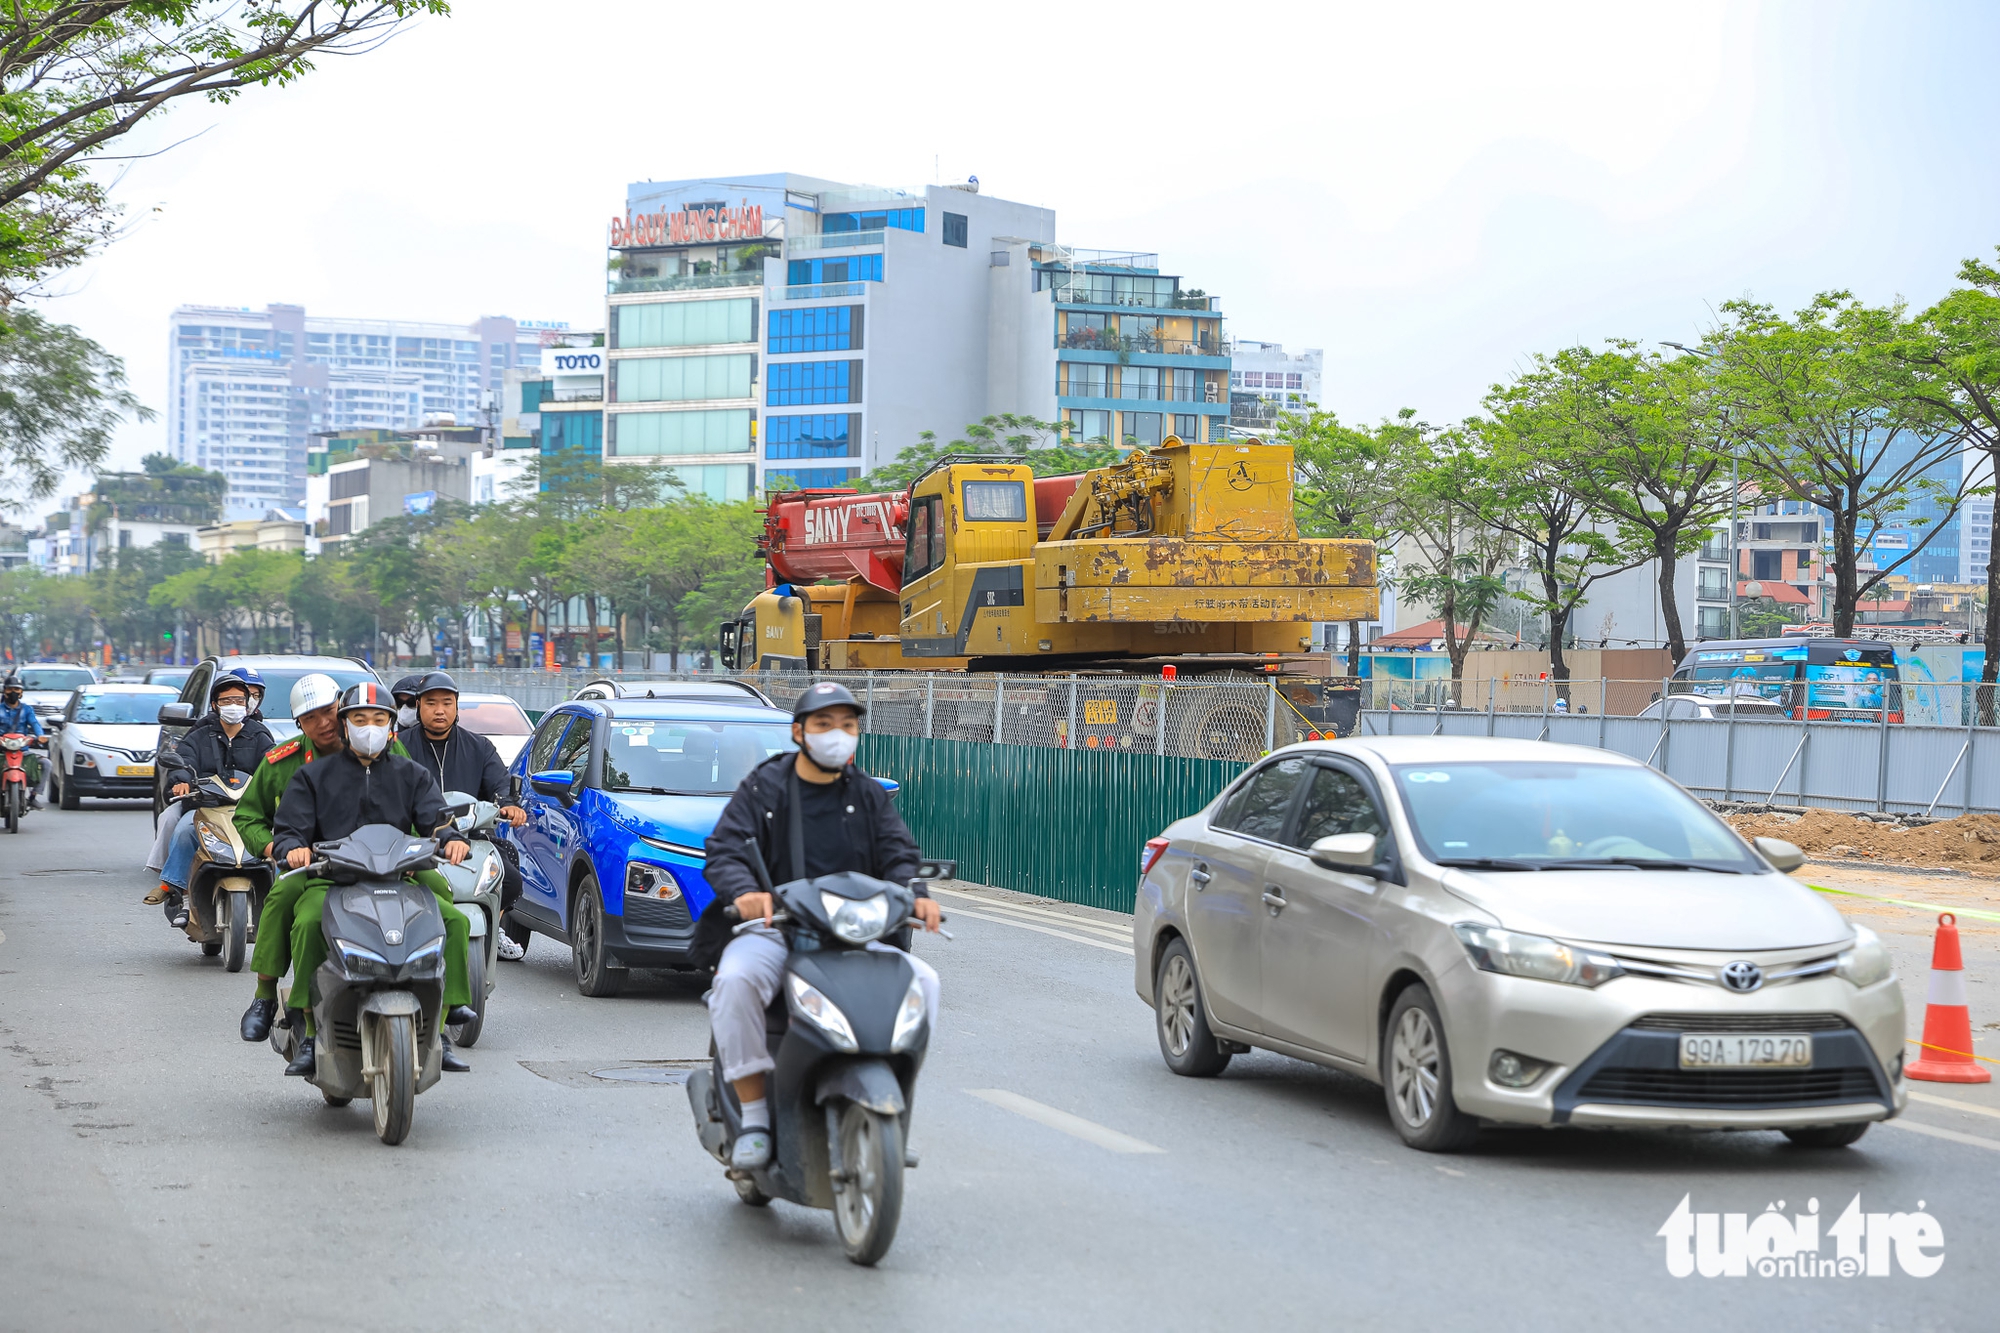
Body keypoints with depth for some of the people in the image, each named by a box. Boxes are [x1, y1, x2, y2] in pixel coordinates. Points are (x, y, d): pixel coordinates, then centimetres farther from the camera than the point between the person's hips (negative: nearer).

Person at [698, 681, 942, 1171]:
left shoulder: (867, 794, 14)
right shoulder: (763, 788, 4)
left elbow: (898, 854, 5)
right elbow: (724, 851, -7)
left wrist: (914, 894, -18)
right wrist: (744, 891, -29)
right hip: (773, 929, -3)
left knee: (922, 979, -18)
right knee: (736, 979, -34)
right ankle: (753, 1116, -23)